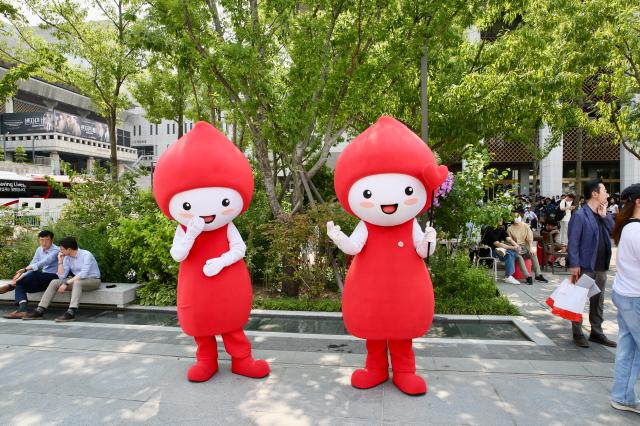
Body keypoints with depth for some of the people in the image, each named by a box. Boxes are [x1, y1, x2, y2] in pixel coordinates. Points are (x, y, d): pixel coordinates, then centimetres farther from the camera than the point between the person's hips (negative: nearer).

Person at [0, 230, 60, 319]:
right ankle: (22, 310, -30)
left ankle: (10, 285, -19)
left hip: (53, 277, -8)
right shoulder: (39, 249, 14)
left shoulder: (56, 250, -12)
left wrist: (25, 269, -38)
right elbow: (32, 264, 13)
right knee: (20, 284, -15)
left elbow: (44, 262, -28)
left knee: (35, 274, -36)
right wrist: (21, 275, -5)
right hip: (41, 279, 8)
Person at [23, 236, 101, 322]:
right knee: (54, 282, -9)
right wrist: (60, 261, -5)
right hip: (77, 280, 7)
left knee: (77, 282, -38)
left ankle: (71, 312, -46)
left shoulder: (86, 255, -18)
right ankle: (40, 310, -10)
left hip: (93, 280, -7)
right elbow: (62, 277, 0)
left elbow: (83, 273, -30)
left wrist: (66, 283, -30)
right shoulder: (67, 258, 4)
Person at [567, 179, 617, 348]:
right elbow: (573, 242, -16)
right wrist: (574, 265, -19)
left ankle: (597, 332, 28)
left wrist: (605, 216, -3)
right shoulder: (579, 216, -13)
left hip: (601, 267, 8)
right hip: (585, 267, -8)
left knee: (598, 301, 16)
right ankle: (578, 334, 14)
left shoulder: (602, 214, 12)